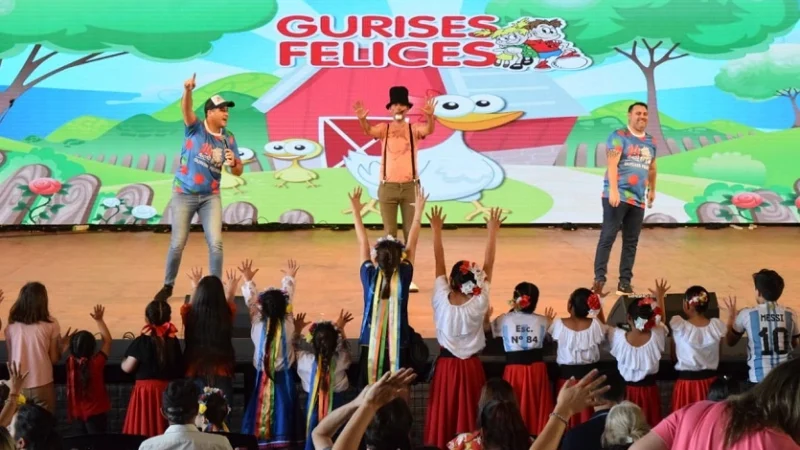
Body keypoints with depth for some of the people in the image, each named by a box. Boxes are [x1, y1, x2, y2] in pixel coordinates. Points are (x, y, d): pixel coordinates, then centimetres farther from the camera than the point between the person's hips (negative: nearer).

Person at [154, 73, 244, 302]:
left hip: (210, 197, 2)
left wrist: (233, 163, -22)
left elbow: (238, 172, 2)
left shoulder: (228, 138, -1)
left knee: (216, 243, -6)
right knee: (177, 244, 2)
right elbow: (186, 109, -31)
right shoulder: (195, 128, -9)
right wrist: (187, 91, -52)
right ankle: (168, 286, 21)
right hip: (184, 195, -2)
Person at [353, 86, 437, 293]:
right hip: (388, 187, 0)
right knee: (389, 233, 4)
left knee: (411, 233, 5)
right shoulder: (384, 128, 1)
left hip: (410, 186, 0)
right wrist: (362, 119, -42)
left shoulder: (414, 129, 1)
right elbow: (369, 131, -19)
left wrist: (430, 116, -42)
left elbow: (429, 130, -20)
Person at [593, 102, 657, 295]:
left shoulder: (650, 142, 16)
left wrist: (652, 190, 32)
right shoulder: (619, 136, -3)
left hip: (638, 199, 6)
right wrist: (613, 190, -23)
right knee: (608, 236, -8)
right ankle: (599, 279, -6)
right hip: (617, 195, -6)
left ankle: (625, 282, 11)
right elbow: (612, 164, -14)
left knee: (631, 242, 6)